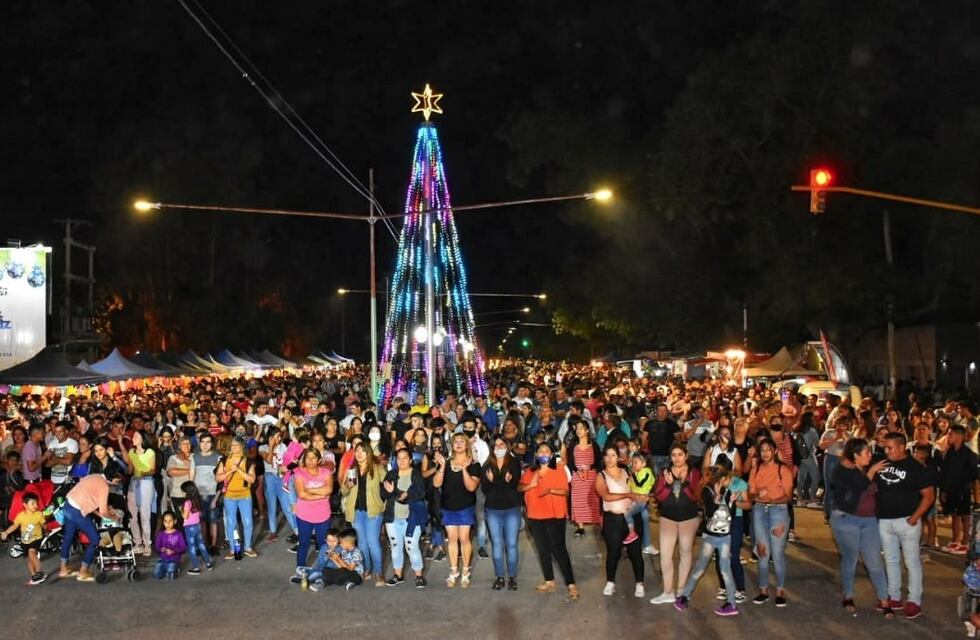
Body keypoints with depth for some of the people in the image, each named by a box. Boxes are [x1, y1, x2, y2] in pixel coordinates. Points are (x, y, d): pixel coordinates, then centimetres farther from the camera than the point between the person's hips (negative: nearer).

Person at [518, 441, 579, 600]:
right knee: (543, 550, 11)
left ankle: (571, 585, -9)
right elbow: (519, 487, 2)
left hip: (555, 516, -5)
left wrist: (551, 490, -24)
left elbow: (566, 491, -7)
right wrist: (531, 485, -16)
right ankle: (549, 582, 20)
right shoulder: (530, 471, 10)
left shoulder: (559, 469, -2)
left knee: (558, 549, -10)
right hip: (535, 517, 5)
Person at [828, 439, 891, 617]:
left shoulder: (868, 469, 6)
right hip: (846, 520, -4)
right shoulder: (842, 470, -10)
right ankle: (848, 597, 24)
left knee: (875, 562, 0)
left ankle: (884, 602, 3)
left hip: (869, 521, 4)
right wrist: (872, 471, -14)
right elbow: (860, 486, -24)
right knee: (850, 560, 7)